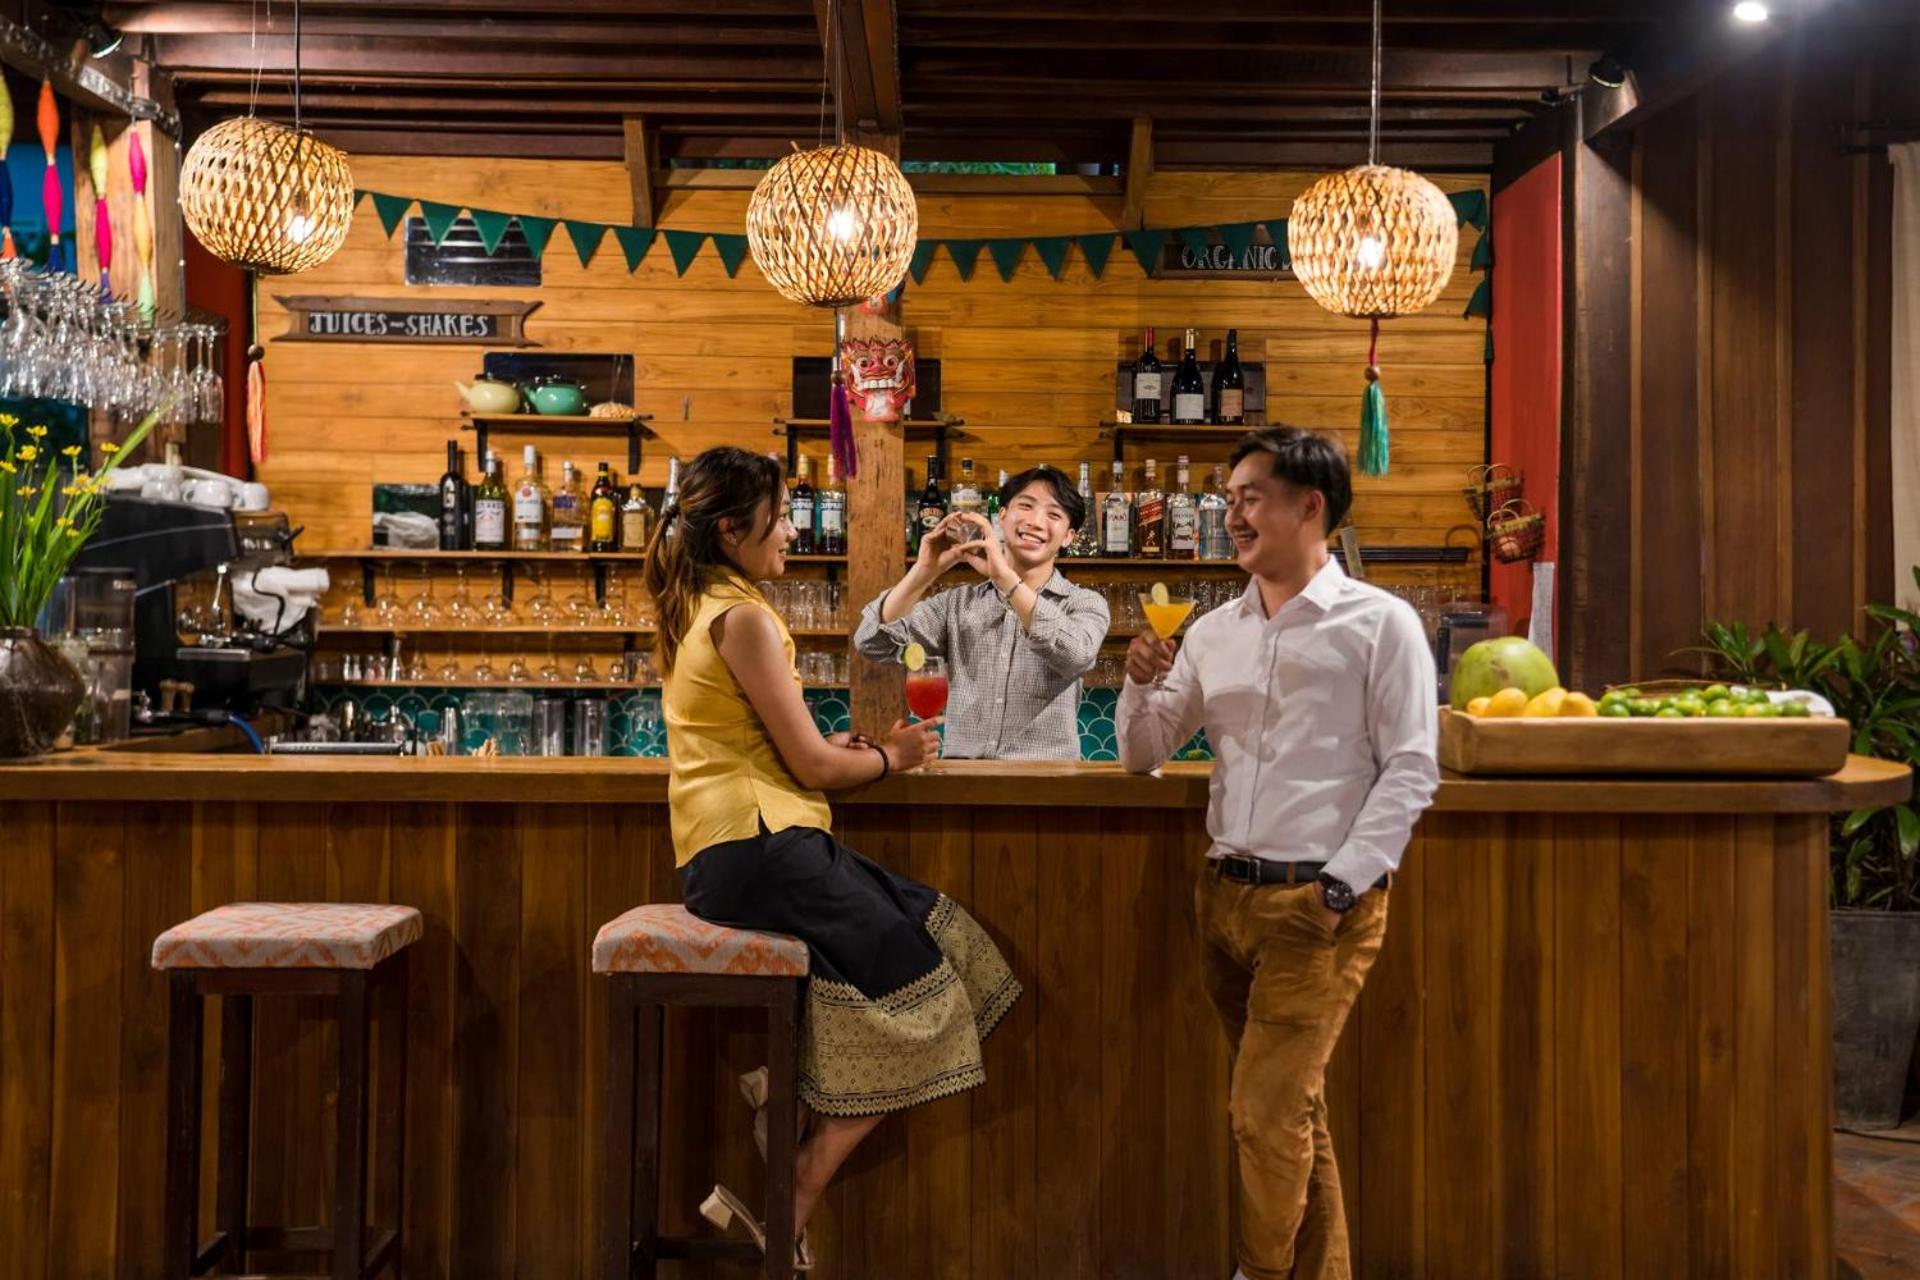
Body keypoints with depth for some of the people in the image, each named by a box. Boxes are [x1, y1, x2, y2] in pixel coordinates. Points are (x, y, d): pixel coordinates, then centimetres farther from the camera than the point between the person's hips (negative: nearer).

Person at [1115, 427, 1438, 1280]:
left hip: (1320, 901, -5)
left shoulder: (1379, 623, -3)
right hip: (1226, 891, 6)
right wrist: (1141, 681, -4)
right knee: (1292, 1108, 15)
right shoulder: (1214, 632, 12)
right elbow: (1143, 754, 16)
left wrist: (1340, 886, -15)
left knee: (1266, 1112, -8)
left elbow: (1410, 772, -8)